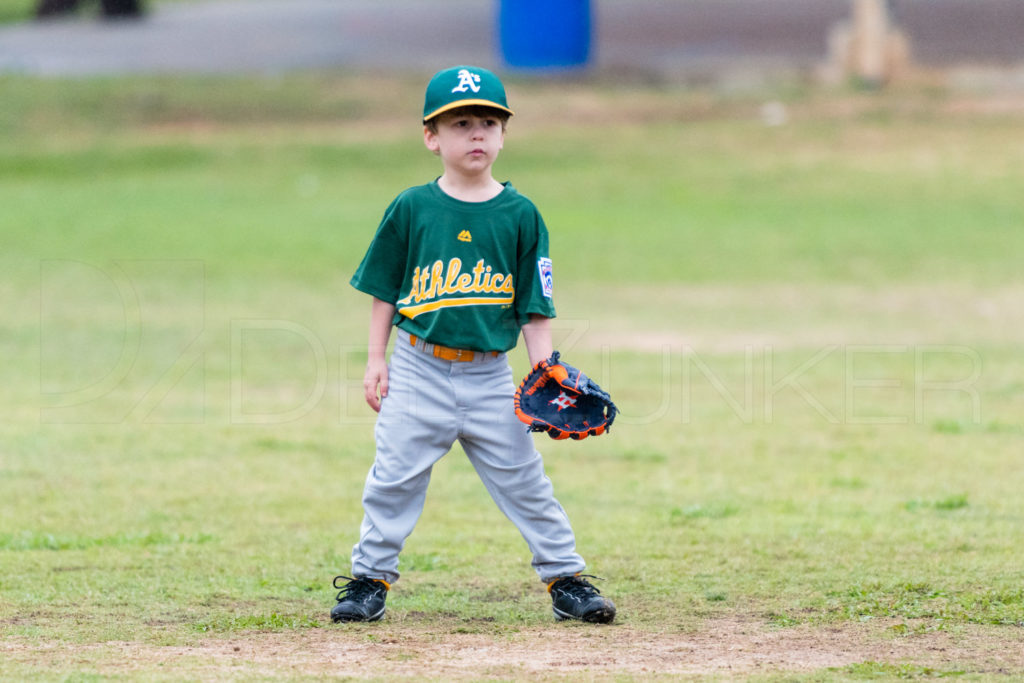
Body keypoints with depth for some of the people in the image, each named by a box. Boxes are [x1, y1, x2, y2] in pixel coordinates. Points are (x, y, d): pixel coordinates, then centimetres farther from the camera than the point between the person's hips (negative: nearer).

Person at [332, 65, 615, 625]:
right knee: (395, 477, 2)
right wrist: (376, 360, 2)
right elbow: (385, 291, 6)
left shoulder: (519, 215, 0)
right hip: (419, 369, 0)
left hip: (489, 374, 0)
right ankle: (370, 579, 13)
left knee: (523, 480, 3)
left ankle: (565, 578, 12)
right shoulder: (411, 209, -1)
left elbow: (534, 307, 2)